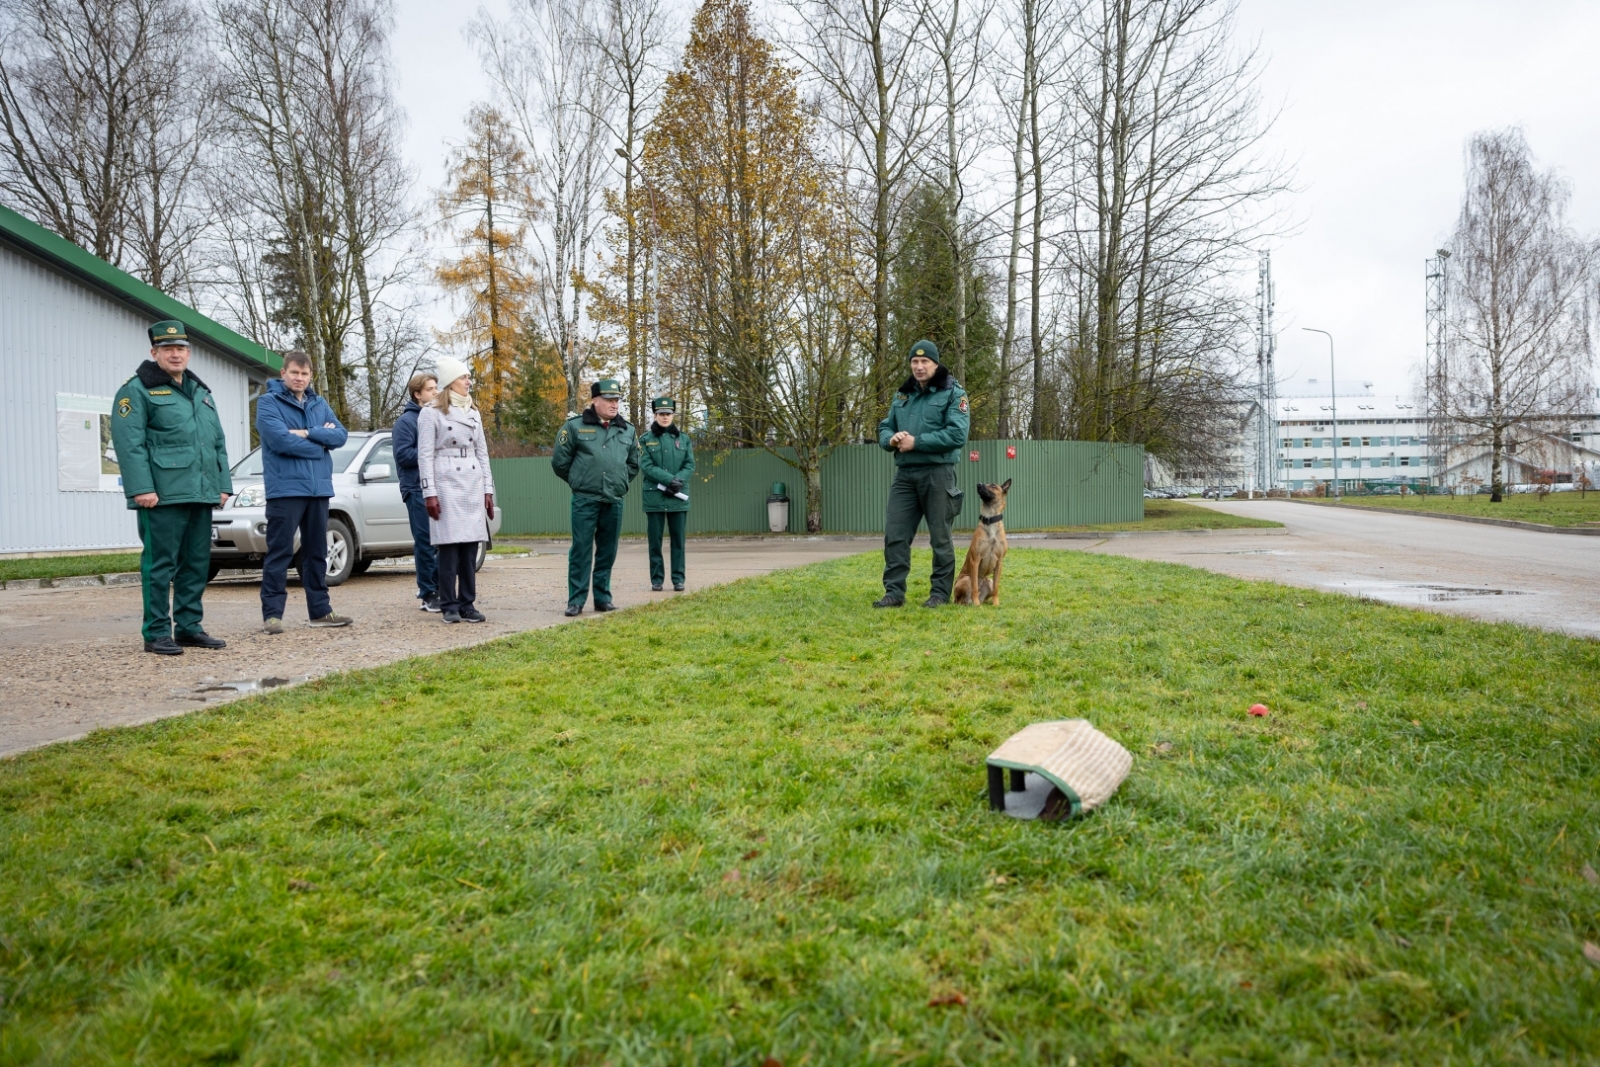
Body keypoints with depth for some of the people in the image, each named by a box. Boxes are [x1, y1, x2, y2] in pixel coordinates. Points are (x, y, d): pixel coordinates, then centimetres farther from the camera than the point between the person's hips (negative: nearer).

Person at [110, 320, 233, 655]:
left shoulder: (200, 392, 21)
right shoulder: (138, 390, -1)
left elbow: (218, 443, 21)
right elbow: (129, 443, -11)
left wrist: (223, 484, 11)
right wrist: (141, 488, -19)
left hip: (202, 495, 7)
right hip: (163, 495, -7)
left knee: (197, 564, 9)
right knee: (160, 565, -5)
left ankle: (189, 627, 18)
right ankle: (157, 633, 1)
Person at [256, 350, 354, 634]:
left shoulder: (320, 404, 15)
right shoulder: (268, 402, -2)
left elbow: (340, 435, 2)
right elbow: (280, 440, -15)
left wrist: (307, 433, -12)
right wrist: (320, 442, -5)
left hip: (318, 488, 6)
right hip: (285, 488, -6)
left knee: (316, 552, 11)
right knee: (280, 553, -6)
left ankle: (320, 610, 18)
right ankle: (272, 613, -1)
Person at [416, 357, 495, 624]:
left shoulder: (474, 413, 17)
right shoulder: (431, 413, 0)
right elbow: (425, 455, -5)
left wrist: (488, 490, 11)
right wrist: (429, 493, -12)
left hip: (473, 487, 5)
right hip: (446, 485, -5)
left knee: (470, 548, 3)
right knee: (449, 547, -7)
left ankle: (467, 604, 8)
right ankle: (449, 606, 0)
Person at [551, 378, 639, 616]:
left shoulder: (627, 430, 11)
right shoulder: (575, 426, -1)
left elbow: (633, 463, 23)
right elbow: (560, 462, 4)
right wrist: (579, 481, 10)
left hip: (614, 501, 4)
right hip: (585, 500, -4)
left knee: (607, 552, 8)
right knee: (581, 550, -3)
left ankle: (603, 597, 16)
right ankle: (576, 600, 2)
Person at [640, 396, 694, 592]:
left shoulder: (683, 439, 10)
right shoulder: (646, 439, 3)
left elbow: (690, 465, 4)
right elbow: (646, 466, -6)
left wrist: (678, 481, -13)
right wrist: (669, 479, -17)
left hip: (678, 497, 2)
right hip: (654, 497, -2)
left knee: (678, 539, 3)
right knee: (655, 540, 2)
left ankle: (678, 579, 8)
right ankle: (657, 579, 8)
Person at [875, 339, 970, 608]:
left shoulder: (952, 393, -3)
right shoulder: (902, 395, 16)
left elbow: (957, 434, -14)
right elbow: (884, 427, 18)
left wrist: (916, 442, -17)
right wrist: (891, 439, -7)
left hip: (937, 473, -5)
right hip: (904, 473, 5)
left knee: (940, 537, 3)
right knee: (894, 534, 0)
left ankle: (940, 593, 13)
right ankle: (894, 591, 7)